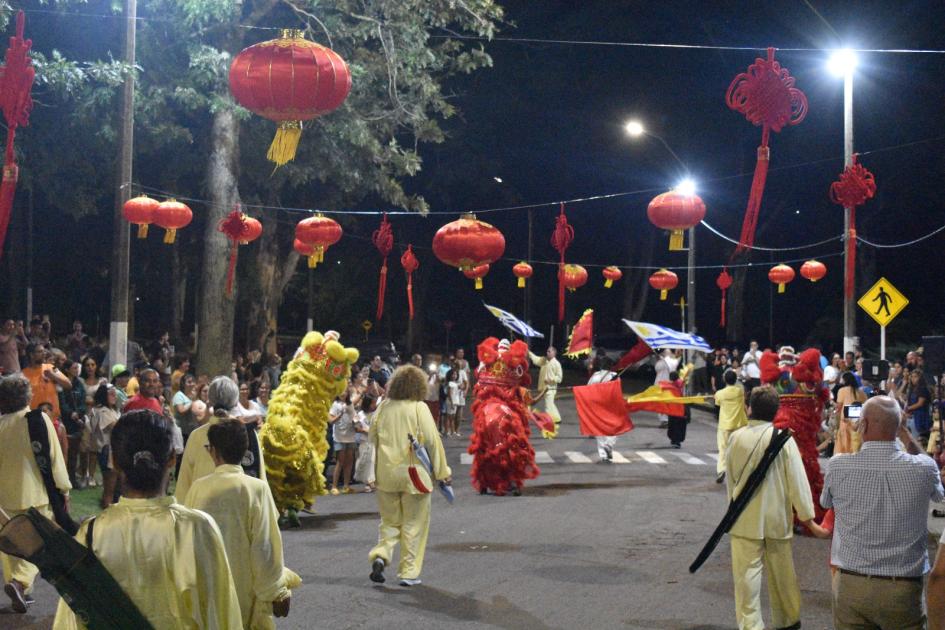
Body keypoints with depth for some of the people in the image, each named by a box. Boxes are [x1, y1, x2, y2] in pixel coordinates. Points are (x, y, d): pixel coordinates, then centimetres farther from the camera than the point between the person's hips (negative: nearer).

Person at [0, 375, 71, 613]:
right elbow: (54, 455, -9)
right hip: (35, 493, -3)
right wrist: (63, 488, 1)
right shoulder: (39, 419, -12)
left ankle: (19, 593, 20)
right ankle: (20, 581, -15)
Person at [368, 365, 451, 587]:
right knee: (414, 523, 9)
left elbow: (372, 437, 8)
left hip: (386, 474, 3)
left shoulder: (383, 407, 2)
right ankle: (409, 572, 9)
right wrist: (443, 471, -2)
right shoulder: (419, 408, -9)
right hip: (413, 473, -3)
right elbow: (432, 440, -10)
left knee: (390, 521, 18)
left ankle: (381, 554, -4)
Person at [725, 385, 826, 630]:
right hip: (777, 518, 1)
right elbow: (797, 480, -9)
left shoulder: (737, 437, -6)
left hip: (745, 519, -1)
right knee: (782, 573, 17)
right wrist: (807, 517, -2)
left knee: (747, 575, 4)